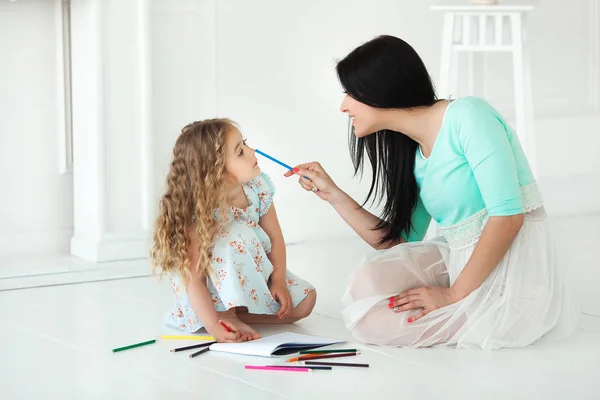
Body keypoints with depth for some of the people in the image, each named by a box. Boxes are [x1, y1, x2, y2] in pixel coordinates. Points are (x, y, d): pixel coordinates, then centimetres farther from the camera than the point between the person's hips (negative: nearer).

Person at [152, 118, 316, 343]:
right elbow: (193, 280, -33)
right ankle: (228, 315, -22)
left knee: (305, 300, -11)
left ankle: (230, 314, -6)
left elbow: (275, 237, -6)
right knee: (236, 234, -34)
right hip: (212, 289, -6)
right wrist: (213, 326, -43)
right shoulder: (199, 213, -32)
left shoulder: (258, 187, -16)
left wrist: (278, 281, -20)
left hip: (254, 275, 6)